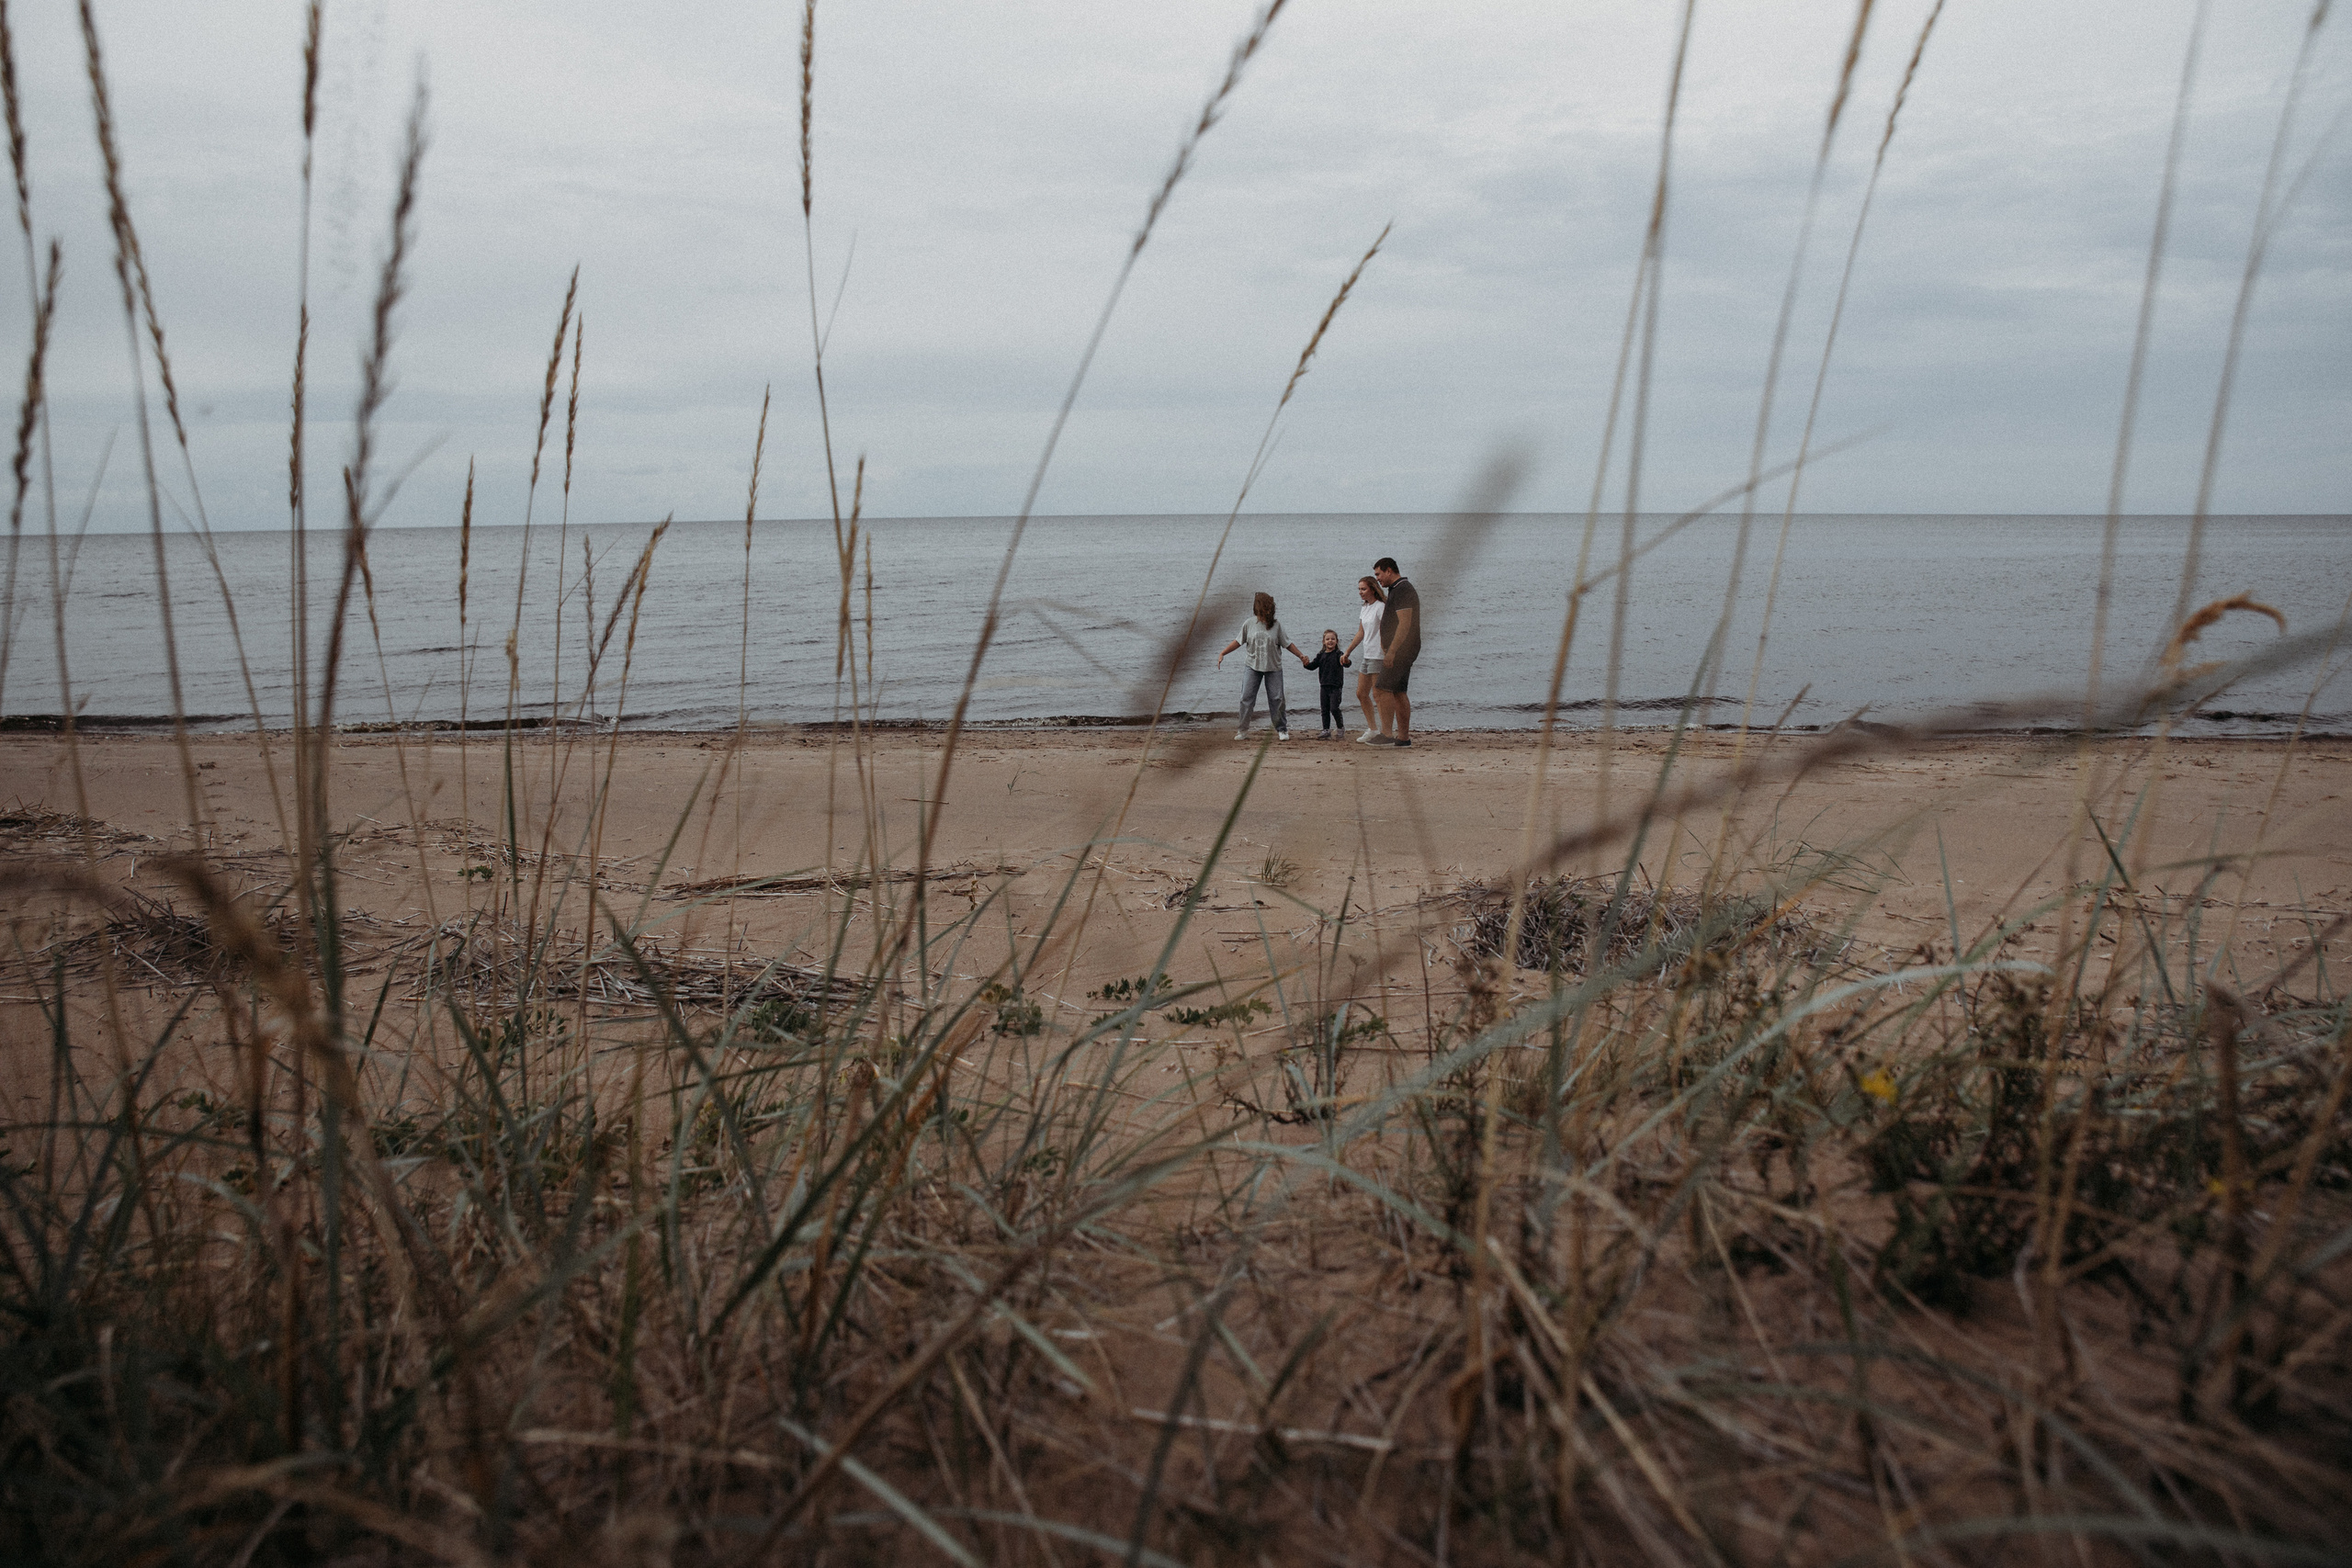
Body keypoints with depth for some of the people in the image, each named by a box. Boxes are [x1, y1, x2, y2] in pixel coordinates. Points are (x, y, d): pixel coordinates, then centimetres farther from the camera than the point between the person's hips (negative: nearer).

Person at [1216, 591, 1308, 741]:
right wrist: (1222, 653, 4)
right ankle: (1243, 730, 3)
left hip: (1273, 667, 0)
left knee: (1276, 699, 0)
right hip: (1252, 666, 0)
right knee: (1246, 698, -6)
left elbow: (1287, 643, 6)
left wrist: (1301, 655, 3)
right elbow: (1238, 641, 8)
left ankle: (1282, 730, 14)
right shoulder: (1249, 623, -1)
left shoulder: (1276, 625, -3)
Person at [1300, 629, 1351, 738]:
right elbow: (1313, 666, 9)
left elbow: (1346, 664, -19)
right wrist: (1307, 664, -12)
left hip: (1336, 686, -5)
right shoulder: (1321, 655, 10)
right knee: (1325, 709, 7)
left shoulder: (1338, 655, -5)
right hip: (1324, 686, 5)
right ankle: (1326, 730, 15)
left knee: (1334, 708, -10)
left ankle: (1341, 728, 7)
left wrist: (1346, 661, -42)